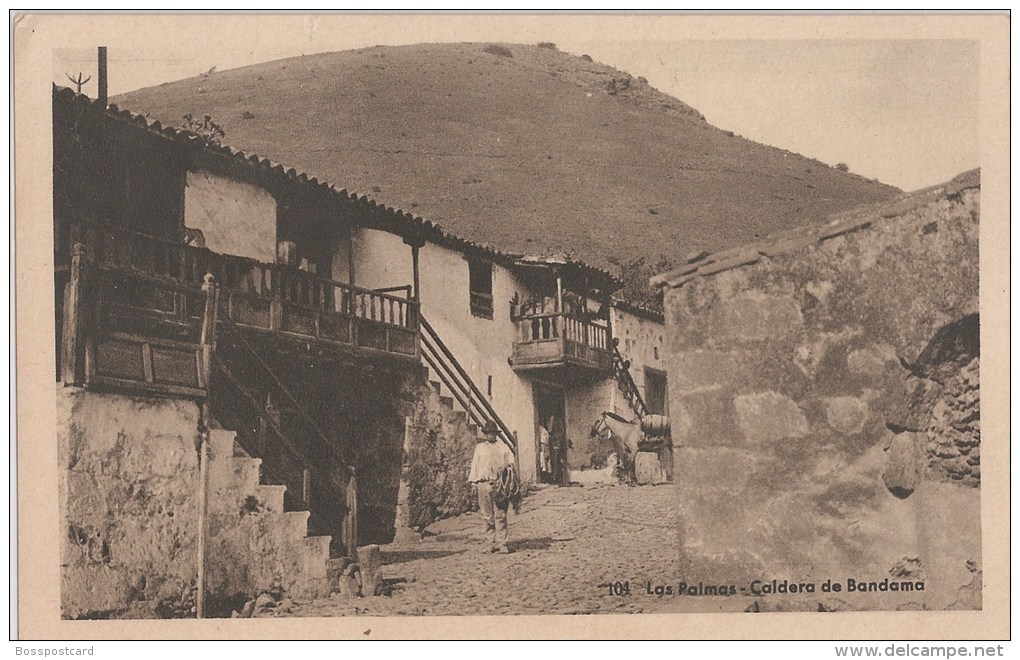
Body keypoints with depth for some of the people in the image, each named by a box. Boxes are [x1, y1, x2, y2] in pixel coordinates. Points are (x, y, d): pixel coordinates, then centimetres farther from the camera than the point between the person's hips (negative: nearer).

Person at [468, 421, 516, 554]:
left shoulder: (503, 448, 13)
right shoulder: (479, 448, 18)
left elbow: (511, 462, 11)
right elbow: (475, 464, 17)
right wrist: (473, 481, 8)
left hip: (500, 483, -2)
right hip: (483, 483, 2)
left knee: (500, 515, -8)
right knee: (488, 515, 1)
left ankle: (503, 543, -8)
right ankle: (493, 541, 9)